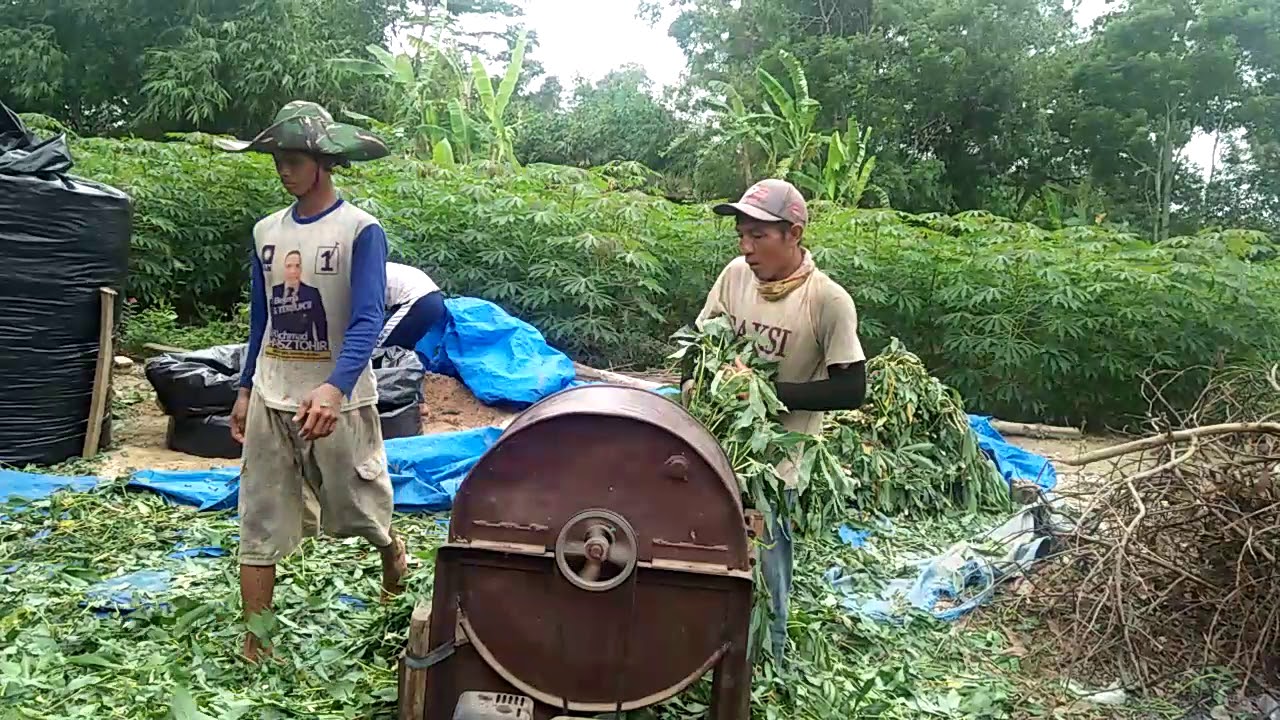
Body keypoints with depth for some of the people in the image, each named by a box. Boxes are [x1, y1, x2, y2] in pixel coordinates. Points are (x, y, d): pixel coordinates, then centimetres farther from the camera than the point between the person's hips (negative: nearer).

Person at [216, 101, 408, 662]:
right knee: (260, 522, 5)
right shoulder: (266, 232, 6)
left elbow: (367, 320, -20)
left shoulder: (360, 231, -11)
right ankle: (254, 644, 14)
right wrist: (245, 391, 15)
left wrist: (334, 389, -35)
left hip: (337, 400, -5)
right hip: (271, 399, 5)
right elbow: (260, 318, 15)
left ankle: (390, 550, 42)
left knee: (356, 507, 8)